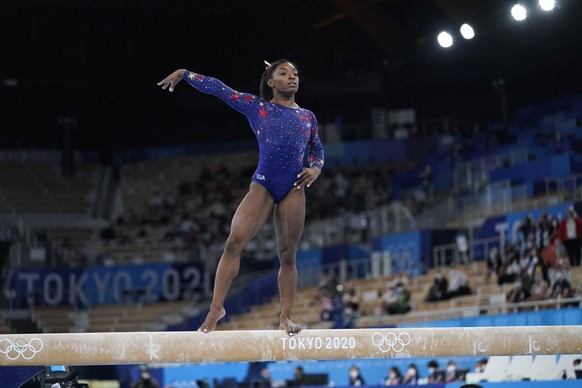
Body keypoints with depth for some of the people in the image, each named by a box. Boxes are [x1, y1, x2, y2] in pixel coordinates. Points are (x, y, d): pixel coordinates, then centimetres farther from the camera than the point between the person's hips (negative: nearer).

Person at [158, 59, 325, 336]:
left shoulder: (308, 117, 16)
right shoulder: (256, 106, 10)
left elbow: (317, 151, 26)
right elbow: (218, 88, 10)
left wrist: (316, 169, 4)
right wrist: (184, 73, 9)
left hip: (293, 189, 2)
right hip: (263, 185, -2)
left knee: (288, 254, -1)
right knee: (234, 242, -14)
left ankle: (285, 316, 4)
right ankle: (216, 307, -10)